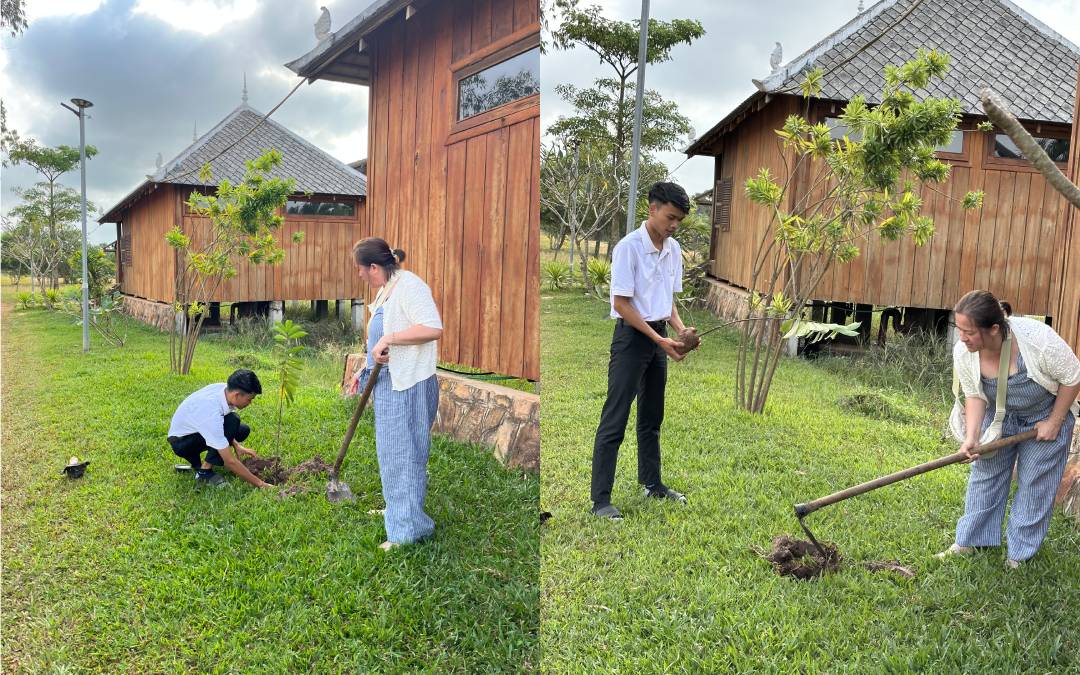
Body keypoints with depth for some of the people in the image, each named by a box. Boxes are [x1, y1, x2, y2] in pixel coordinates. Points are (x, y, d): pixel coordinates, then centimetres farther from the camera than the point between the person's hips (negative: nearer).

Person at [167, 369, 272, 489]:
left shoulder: (224, 388, -17)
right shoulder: (211, 413, -38)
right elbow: (229, 461, -35)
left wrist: (236, 445, -5)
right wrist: (259, 483, -29)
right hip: (180, 442, -9)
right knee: (232, 421, -28)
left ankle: (195, 460, 9)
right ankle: (204, 472, -19)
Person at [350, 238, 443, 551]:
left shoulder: (409, 286, -16)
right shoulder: (384, 291, 16)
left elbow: (433, 328, -30)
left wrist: (388, 339, -29)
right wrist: (364, 371, 19)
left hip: (409, 384, -10)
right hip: (388, 382, 10)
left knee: (403, 453, -5)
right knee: (392, 451, 19)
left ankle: (409, 528, 4)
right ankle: (396, 510, 35)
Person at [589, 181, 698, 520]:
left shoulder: (673, 249, 7)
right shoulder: (629, 247, -15)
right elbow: (622, 304, -17)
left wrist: (681, 330, -1)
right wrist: (659, 339, -19)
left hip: (659, 337, 8)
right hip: (631, 336, -8)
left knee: (652, 417, 18)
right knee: (615, 420, -5)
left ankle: (652, 483, 32)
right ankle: (600, 499, 0)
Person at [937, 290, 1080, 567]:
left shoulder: (1038, 339, -37)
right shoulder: (963, 352, -25)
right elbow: (974, 396, -13)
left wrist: (1054, 423, -15)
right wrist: (971, 437, -25)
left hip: (1046, 416, -3)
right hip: (999, 417, 3)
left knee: (1035, 485, 4)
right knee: (985, 475, 8)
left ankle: (1020, 552, 19)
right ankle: (969, 541, 20)